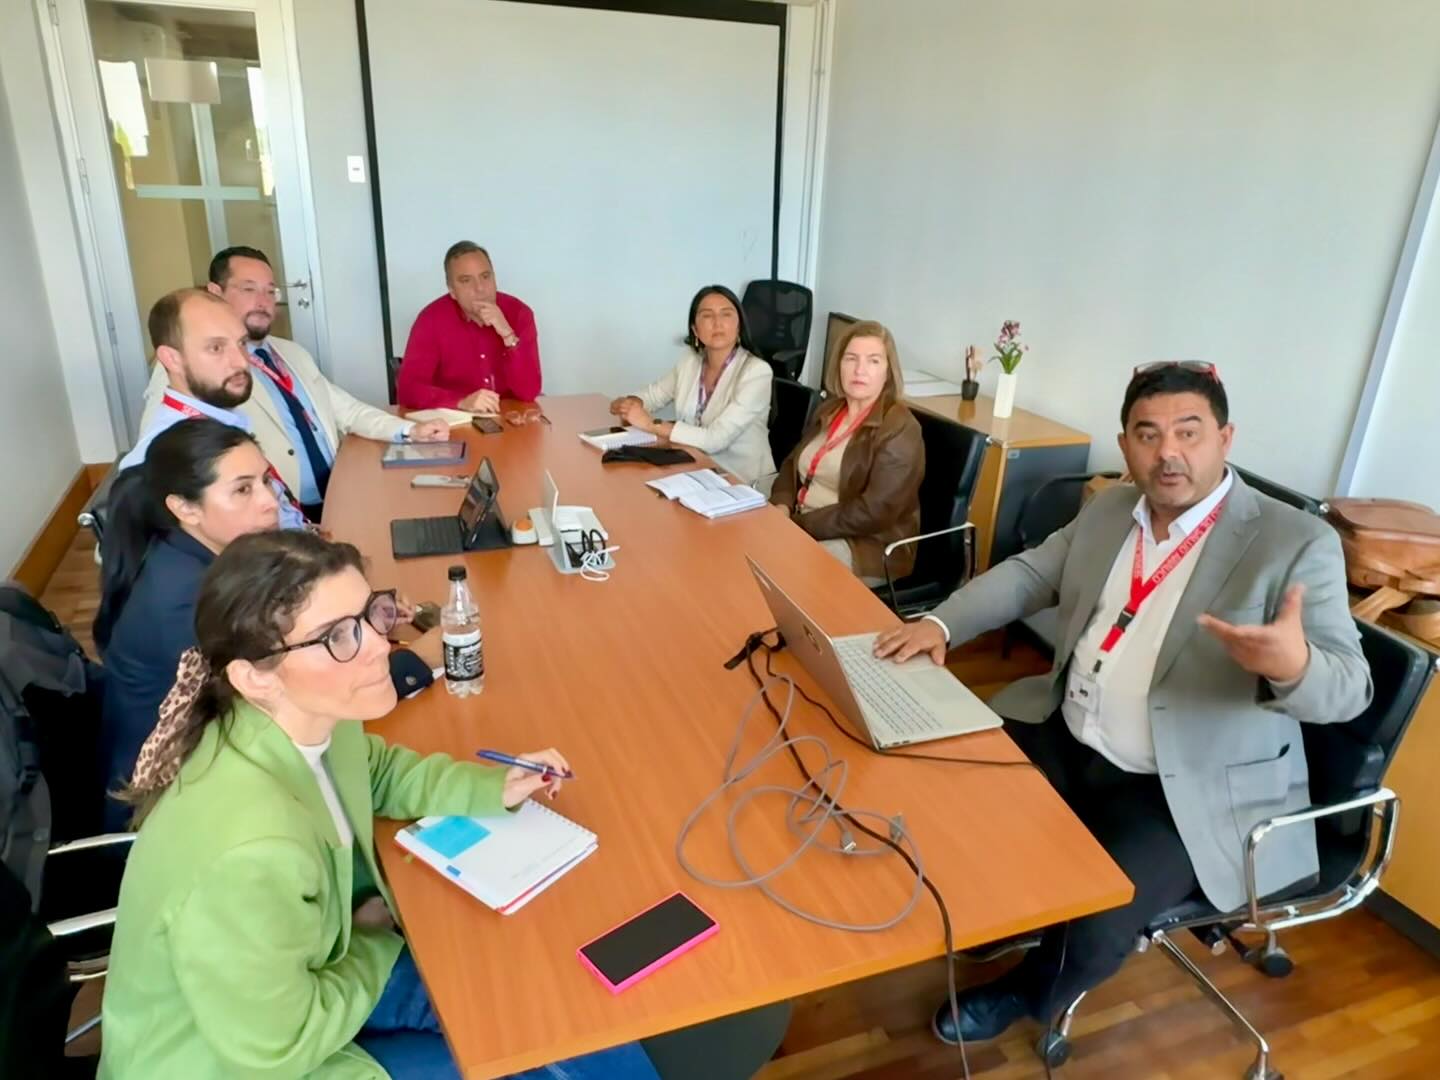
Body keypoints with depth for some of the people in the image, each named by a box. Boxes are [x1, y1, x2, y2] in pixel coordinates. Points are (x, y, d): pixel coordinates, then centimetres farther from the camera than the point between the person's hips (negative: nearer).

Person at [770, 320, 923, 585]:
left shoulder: (900, 430, -13)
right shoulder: (829, 410, 11)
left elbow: (873, 512, -21)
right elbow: (793, 463, 16)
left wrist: (799, 524, -20)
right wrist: (782, 507, -5)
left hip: (868, 548, -7)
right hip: (803, 527, 7)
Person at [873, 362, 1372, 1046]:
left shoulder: (1297, 543, -14)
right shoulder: (1107, 510, 4)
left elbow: (1349, 687, -18)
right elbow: (1028, 574, 10)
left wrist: (1293, 665, -44)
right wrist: (941, 623, -6)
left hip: (1195, 791, -6)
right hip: (1065, 738, 6)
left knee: (1092, 923, -20)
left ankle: (1029, 994, 16)